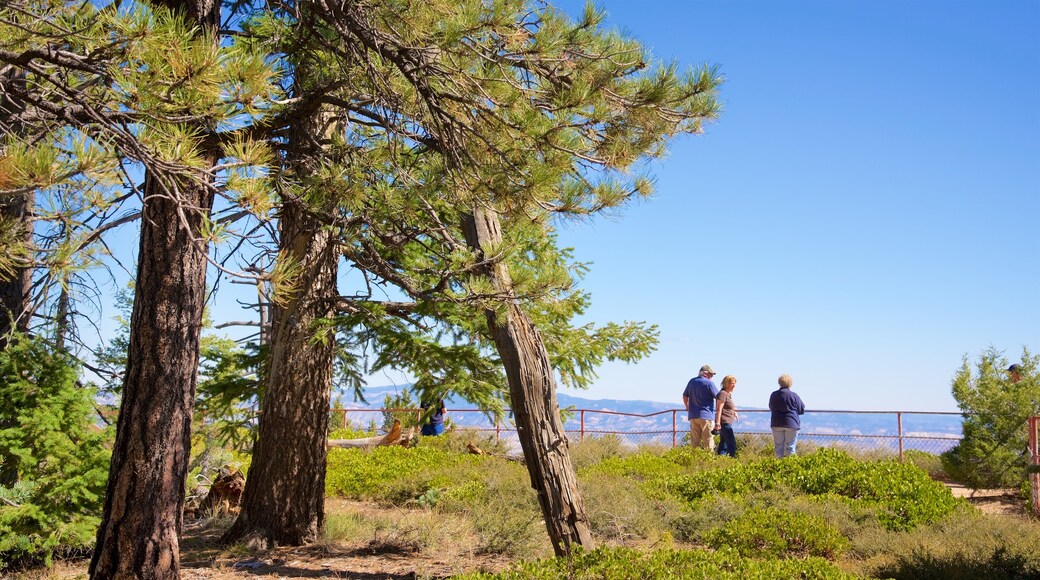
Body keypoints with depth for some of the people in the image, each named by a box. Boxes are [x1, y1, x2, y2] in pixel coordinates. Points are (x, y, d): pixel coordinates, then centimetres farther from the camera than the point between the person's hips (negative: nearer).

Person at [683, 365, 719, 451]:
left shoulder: (691, 382, 8)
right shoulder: (709, 383, -10)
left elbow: (685, 396, 16)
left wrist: (688, 407, 29)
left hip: (693, 415, 6)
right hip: (706, 415, -6)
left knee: (694, 440, 9)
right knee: (708, 440, -1)